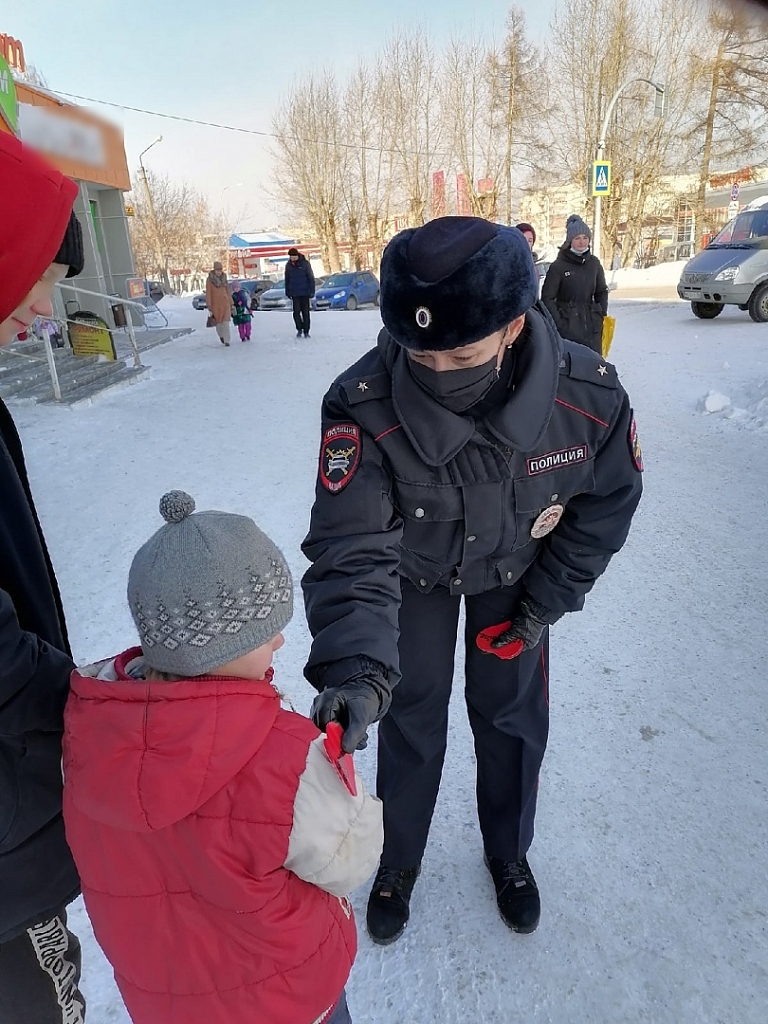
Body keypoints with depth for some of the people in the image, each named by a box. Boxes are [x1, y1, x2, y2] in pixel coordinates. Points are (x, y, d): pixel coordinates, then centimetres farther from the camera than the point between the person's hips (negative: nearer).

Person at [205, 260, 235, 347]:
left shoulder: (224, 278, 6)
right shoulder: (210, 279, -6)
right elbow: (208, 293, -7)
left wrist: (231, 304, 11)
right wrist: (209, 307, -12)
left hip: (225, 303, 2)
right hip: (215, 303, -2)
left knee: (226, 323, -10)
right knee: (218, 323, 8)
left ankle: (227, 341, -7)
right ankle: (221, 335, 36)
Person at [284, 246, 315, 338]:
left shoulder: (305, 263, -6)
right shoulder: (288, 265, 4)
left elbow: (311, 278, -5)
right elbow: (287, 280, 13)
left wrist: (311, 291, -9)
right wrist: (288, 292, 12)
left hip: (305, 292, -2)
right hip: (294, 293, 2)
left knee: (305, 312, 3)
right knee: (296, 311, -6)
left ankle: (306, 331, 12)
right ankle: (299, 329, 11)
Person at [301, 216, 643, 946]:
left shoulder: (589, 395, -30)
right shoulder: (363, 406, -36)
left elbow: (607, 501, -11)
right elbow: (353, 548, -37)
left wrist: (545, 604, -9)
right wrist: (358, 668, -52)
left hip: (516, 571, 2)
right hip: (417, 571, -1)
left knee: (513, 717, 14)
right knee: (409, 720, 10)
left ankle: (508, 853, 46)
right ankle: (397, 861, 41)